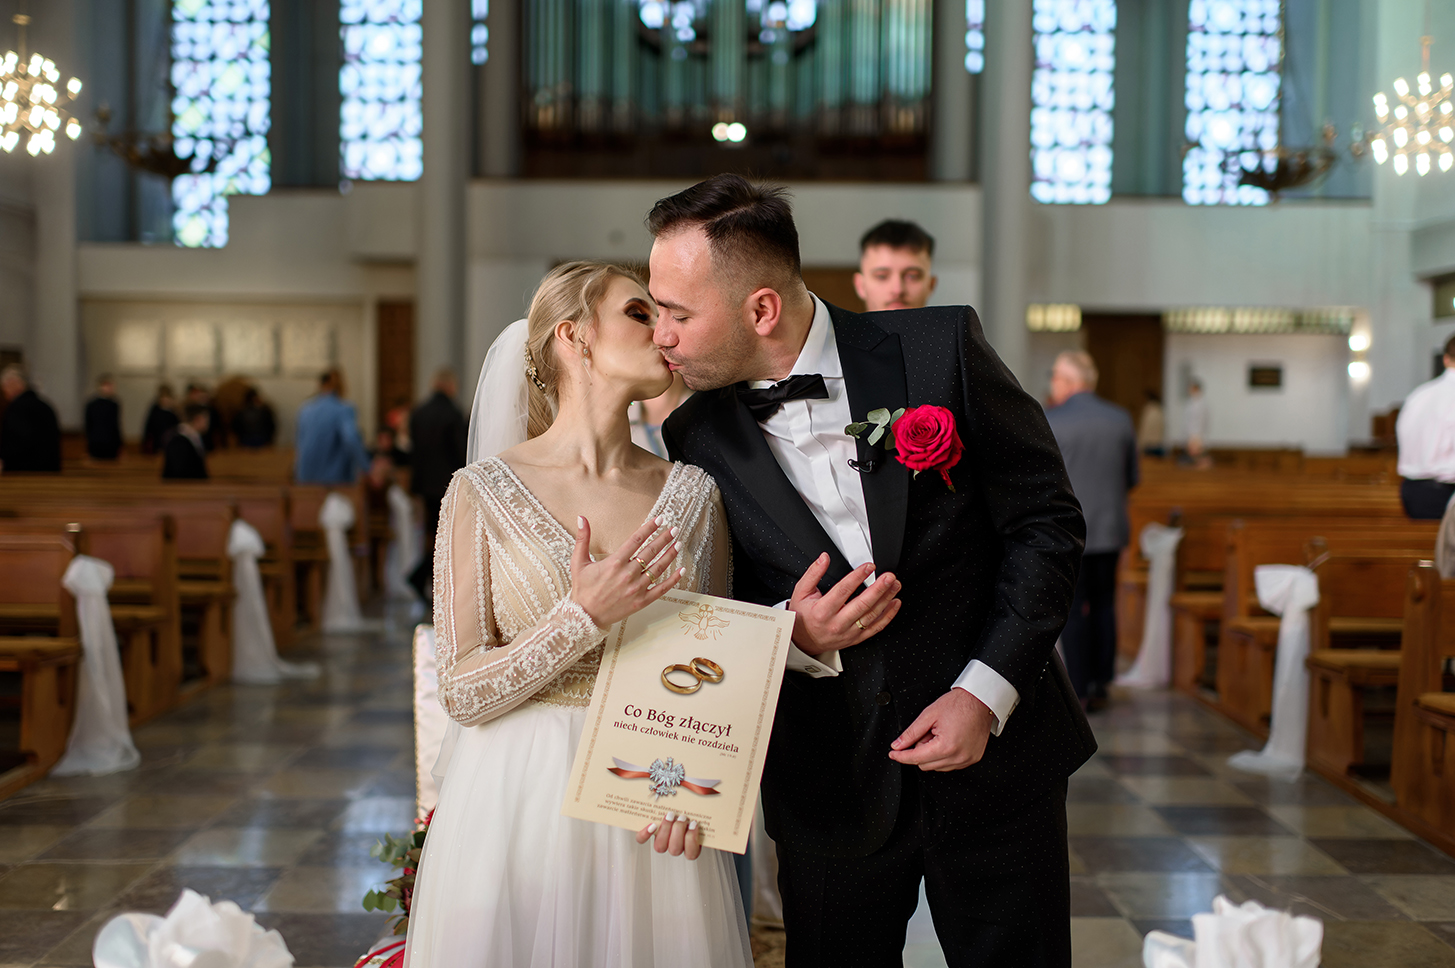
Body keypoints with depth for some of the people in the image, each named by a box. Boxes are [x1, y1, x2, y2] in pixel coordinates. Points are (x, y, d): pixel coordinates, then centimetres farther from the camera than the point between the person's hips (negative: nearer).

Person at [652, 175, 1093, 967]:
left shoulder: (942, 349, -10)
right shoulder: (694, 439, -4)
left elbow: (1047, 521, -5)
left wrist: (985, 692, -13)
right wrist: (792, 635, -17)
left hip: (995, 750, -1)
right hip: (831, 783, 1)